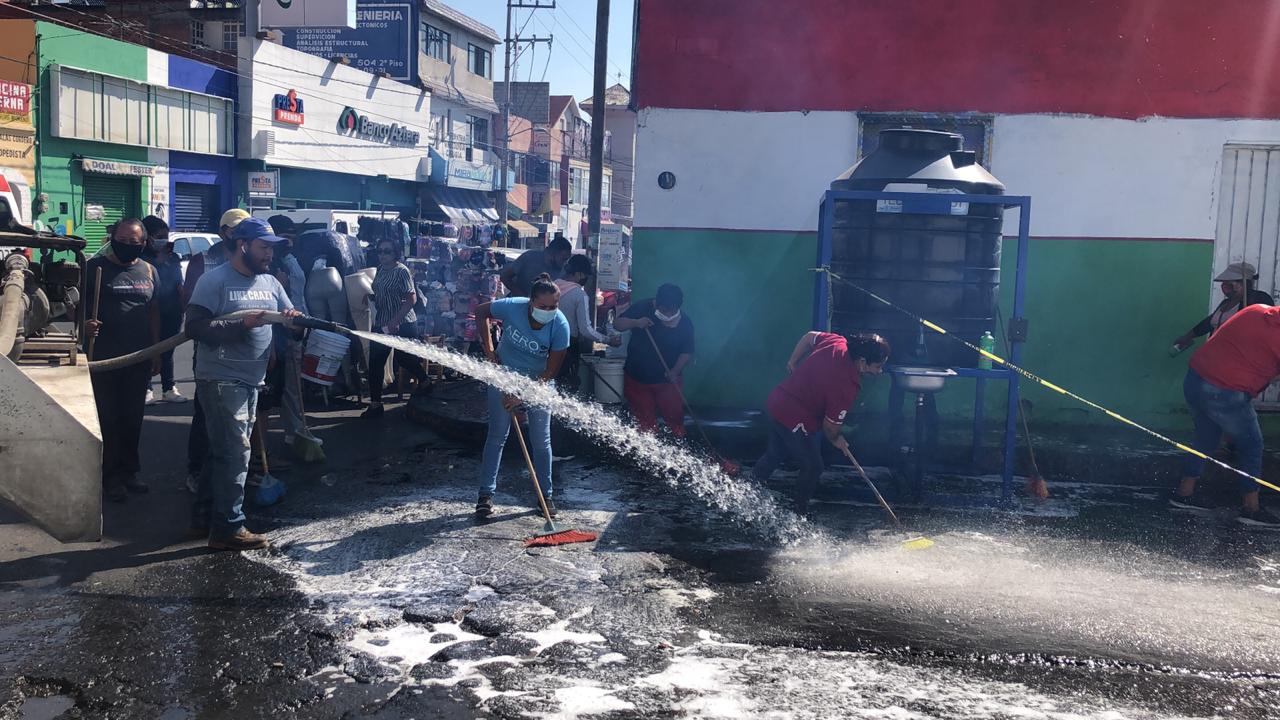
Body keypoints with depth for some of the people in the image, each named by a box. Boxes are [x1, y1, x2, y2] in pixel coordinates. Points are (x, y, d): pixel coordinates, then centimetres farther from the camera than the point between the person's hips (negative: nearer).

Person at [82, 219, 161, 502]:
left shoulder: (148, 271, 7)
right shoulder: (95, 267, -4)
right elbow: (79, 305, -1)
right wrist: (85, 325, -22)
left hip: (139, 359, 3)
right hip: (103, 358, -3)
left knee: (133, 417, 12)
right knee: (108, 418, 4)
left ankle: (129, 471, 24)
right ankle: (112, 476, 13)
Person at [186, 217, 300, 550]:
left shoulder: (270, 282, 11)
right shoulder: (215, 280, -11)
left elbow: (289, 318, 13)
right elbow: (195, 326, -18)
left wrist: (293, 318, -11)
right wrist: (242, 325, -24)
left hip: (251, 380, 8)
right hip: (220, 380, -8)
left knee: (223, 451, 16)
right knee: (235, 452, -7)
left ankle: (204, 517, 28)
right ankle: (228, 529, 2)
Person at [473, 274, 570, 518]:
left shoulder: (560, 326, -26)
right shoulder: (512, 307, -26)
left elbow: (551, 370, -18)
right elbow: (480, 312, -4)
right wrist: (489, 350, -8)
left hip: (538, 380, 0)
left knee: (541, 440, 3)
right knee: (497, 434, 1)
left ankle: (546, 495, 17)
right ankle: (486, 493, 8)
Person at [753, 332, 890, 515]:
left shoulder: (837, 342, -10)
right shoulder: (848, 387, -27)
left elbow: (810, 336, 9)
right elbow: (831, 425, -16)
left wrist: (793, 362, 21)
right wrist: (836, 439, 6)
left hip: (776, 401, 8)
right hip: (794, 420, -8)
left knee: (774, 455, 27)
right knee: (813, 467, 10)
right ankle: (800, 512, 25)